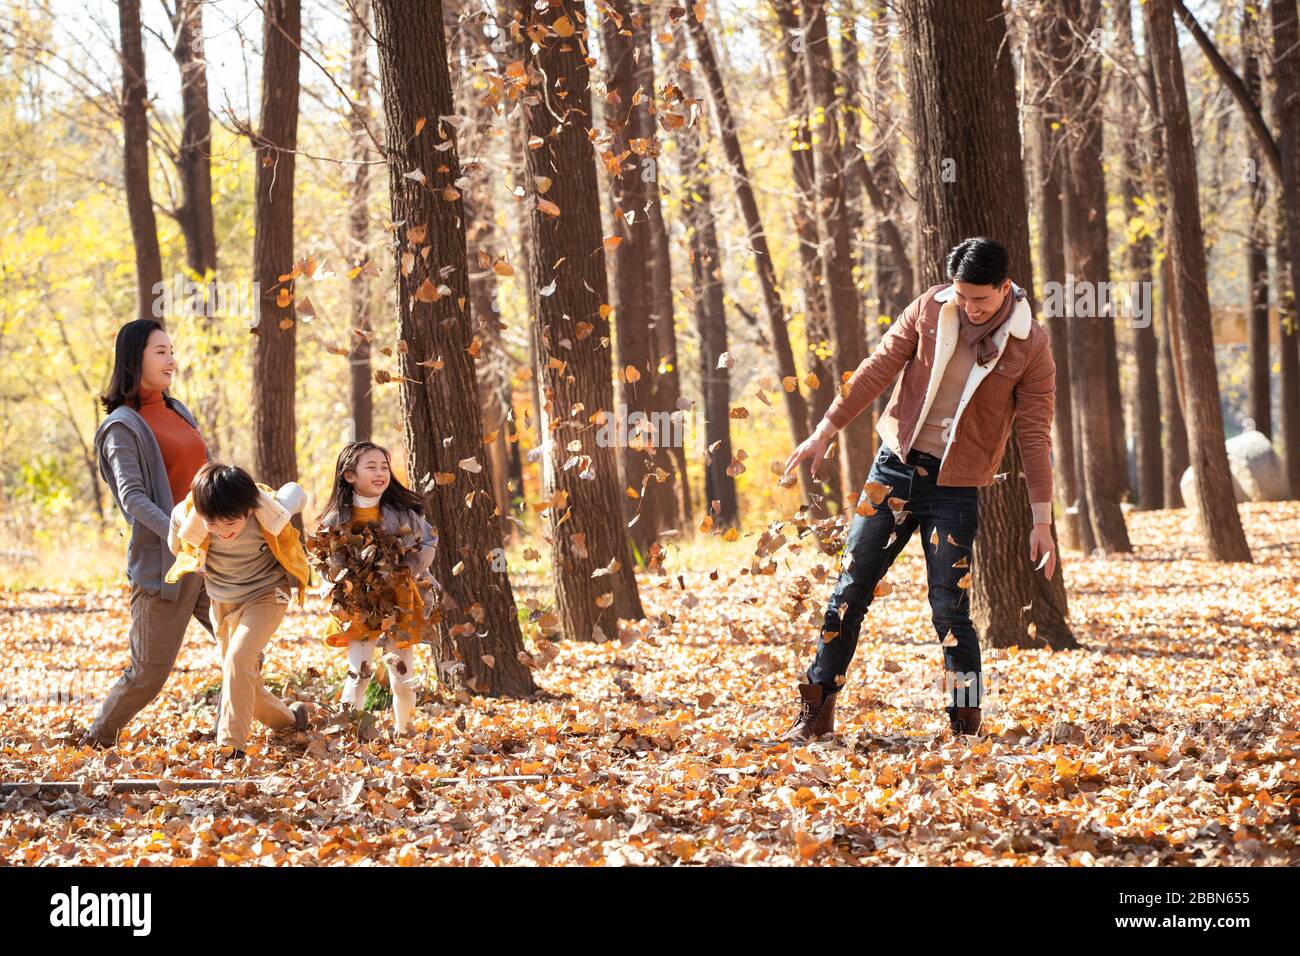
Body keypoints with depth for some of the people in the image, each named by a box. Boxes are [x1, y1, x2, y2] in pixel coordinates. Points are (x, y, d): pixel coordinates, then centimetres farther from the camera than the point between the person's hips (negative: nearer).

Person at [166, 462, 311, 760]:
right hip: (222, 601, 4)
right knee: (242, 681, 12)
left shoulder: (271, 513, -30)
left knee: (239, 658, -28)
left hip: (264, 595, -4)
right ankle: (289, 719, 40)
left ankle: (232, 746, -26)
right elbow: (175, 543, 2)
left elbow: (296, 492, -5)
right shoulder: (187, 515, -25)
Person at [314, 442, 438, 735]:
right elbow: (326, 560, -2)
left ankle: (402, 730, 24)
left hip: (400, 602, 1)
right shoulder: (338, 518, -6)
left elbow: (429, 544, 0)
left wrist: (404, 569, -15)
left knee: (403, 675, 5)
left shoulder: (402, 512, -6)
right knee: (358, 673, -10)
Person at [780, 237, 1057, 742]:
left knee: (950, 610, -6)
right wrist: (827, 429, -1)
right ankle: (815, 711, 13)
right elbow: (879, 368, 3)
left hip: (955, 490, -3)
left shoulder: (1030, 347, -9)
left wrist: (1042, 519, -9)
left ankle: (966, 726, 7)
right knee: (850, 590, 4)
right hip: (895, 466, 3)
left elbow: (1034, 434, -7)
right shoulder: (929, 309, -2)